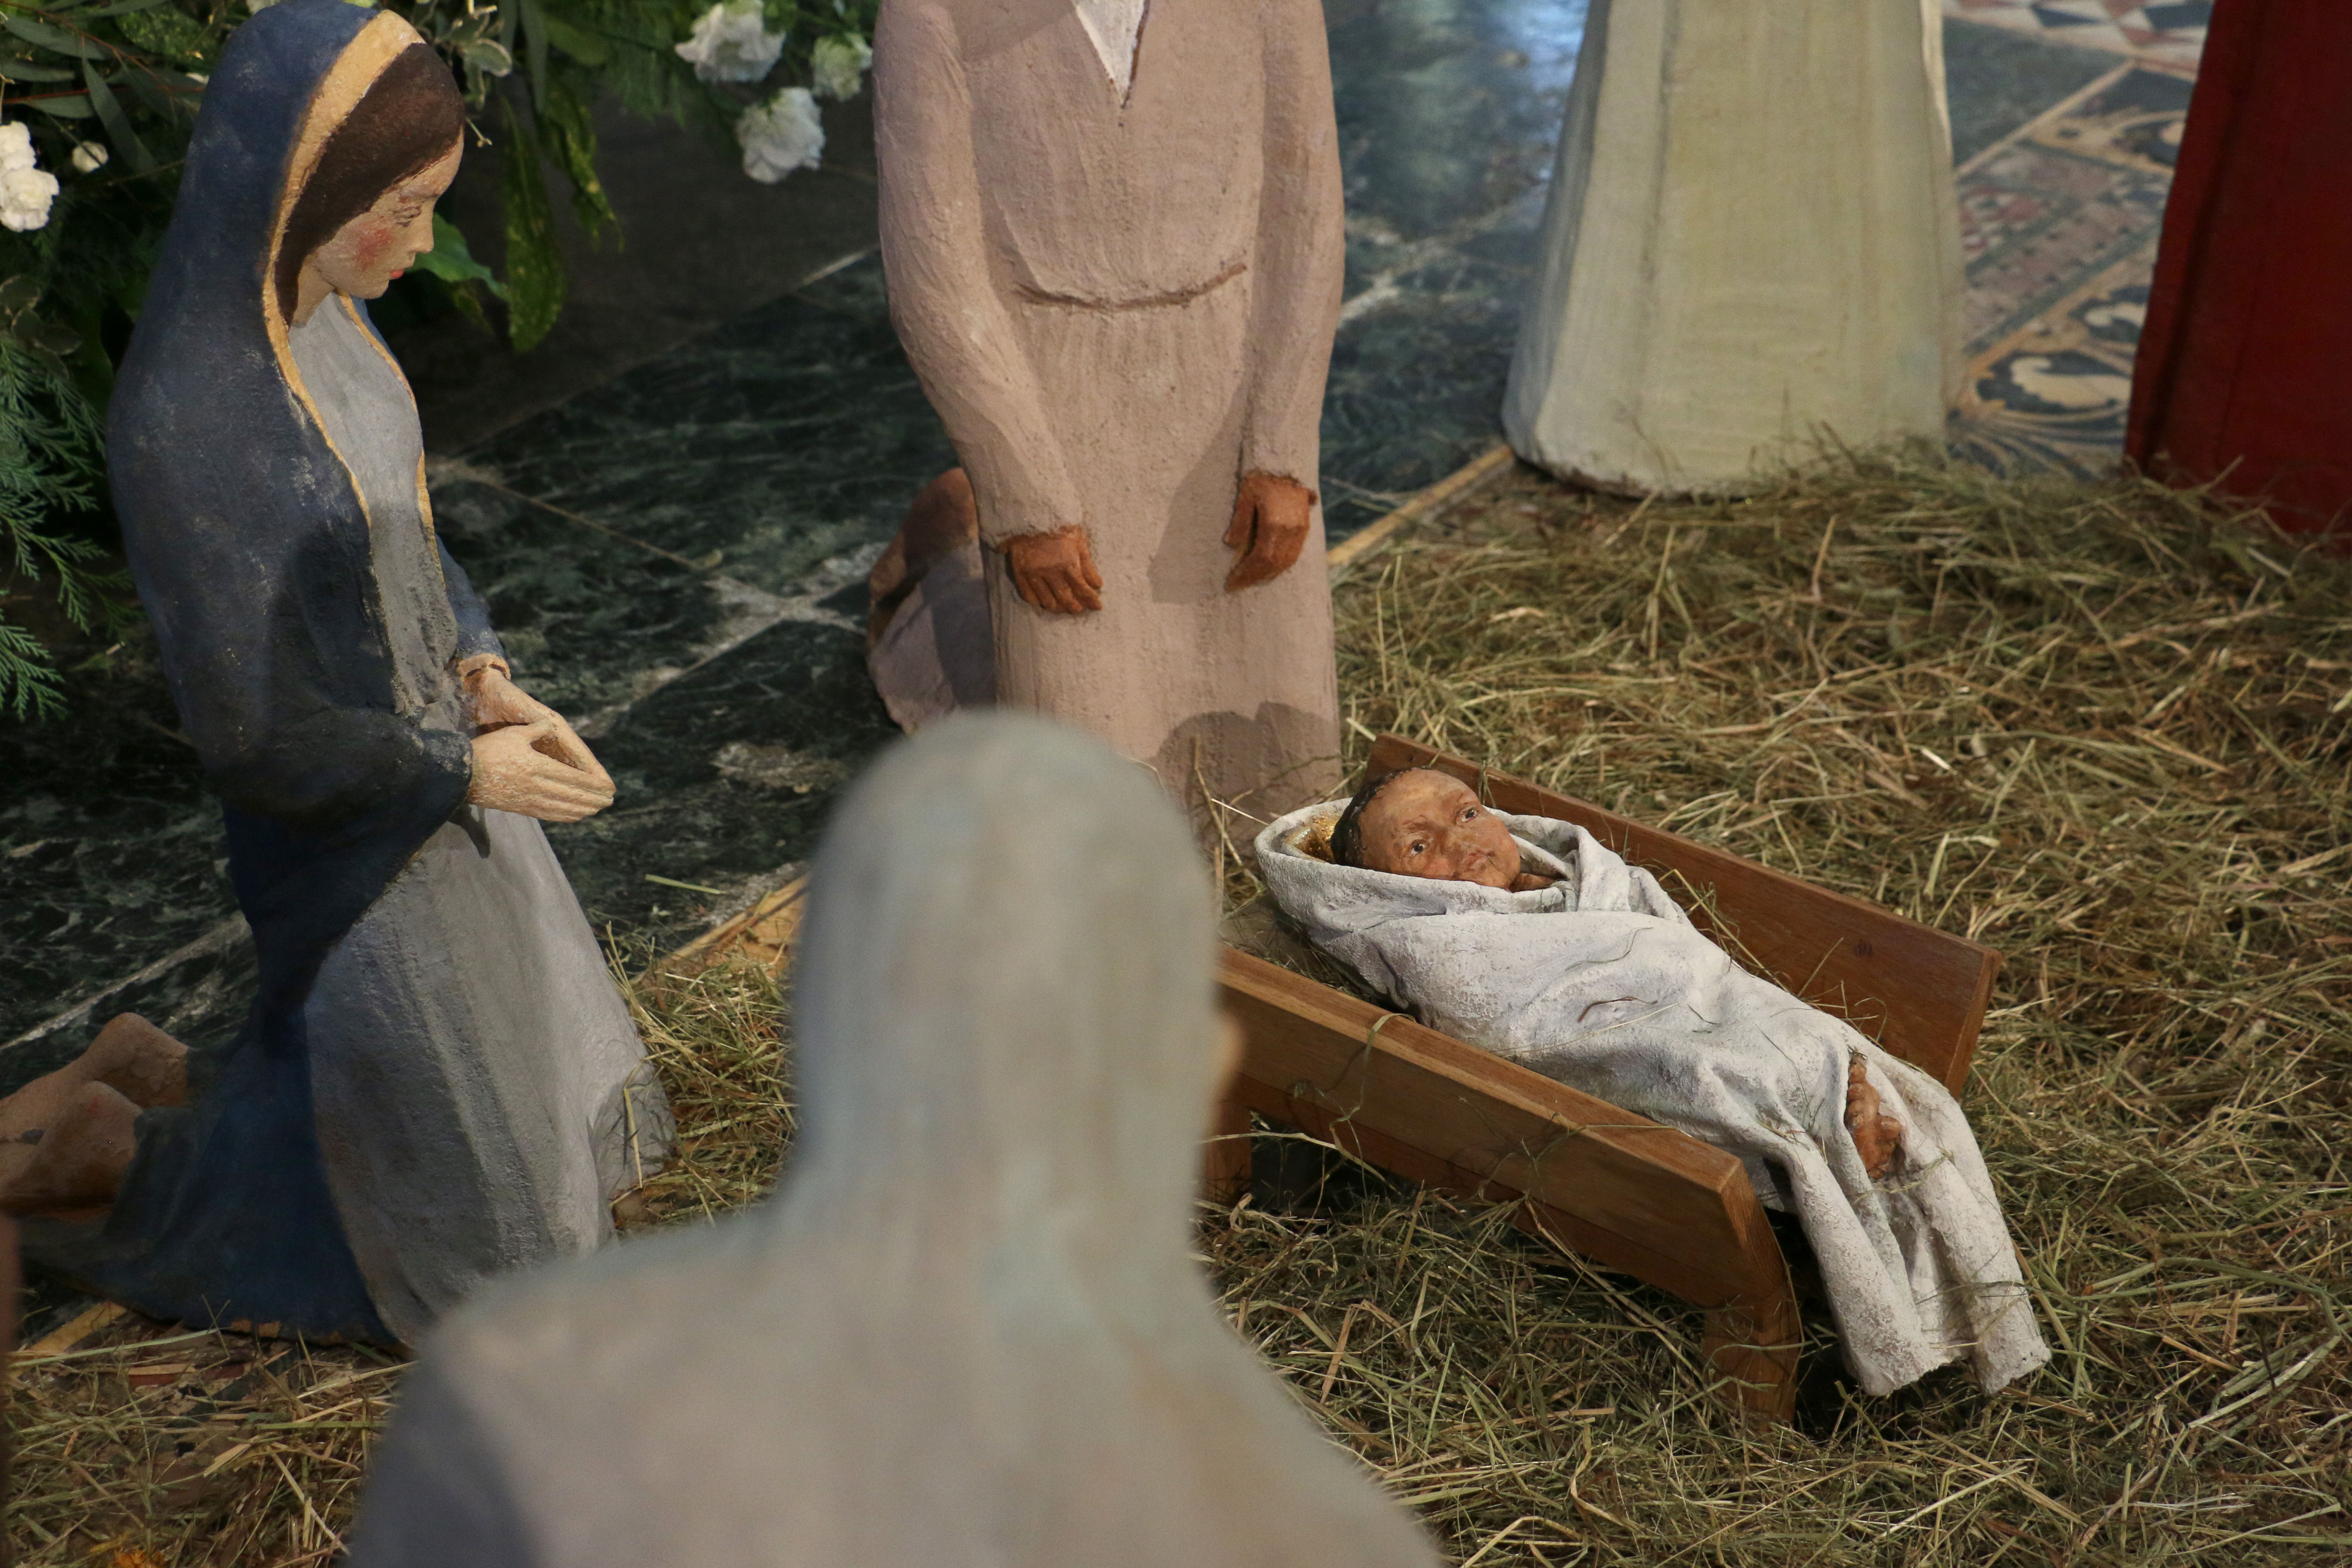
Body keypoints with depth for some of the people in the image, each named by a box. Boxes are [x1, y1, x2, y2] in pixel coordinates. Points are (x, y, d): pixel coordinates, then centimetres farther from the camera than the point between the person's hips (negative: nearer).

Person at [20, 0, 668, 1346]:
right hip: (353, 837, -8)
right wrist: (466, 775, -17)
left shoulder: (315, 317, -8)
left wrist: (481, 676, -5)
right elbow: (258, 732, -26)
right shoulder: (193, 424, -34)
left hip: (431, 748, 8)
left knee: (524, 1019, 27)